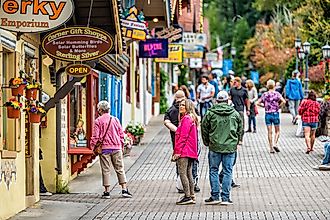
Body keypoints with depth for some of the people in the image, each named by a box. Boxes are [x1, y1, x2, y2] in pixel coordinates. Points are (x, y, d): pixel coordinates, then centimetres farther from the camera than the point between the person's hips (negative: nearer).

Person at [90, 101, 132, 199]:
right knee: (120, 169, 7)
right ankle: (124, 190, 1)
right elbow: (121, 134, 10)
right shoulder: (115, 119, 8)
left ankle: (107, 192, 3)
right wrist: (121, 146, 19)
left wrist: (94, 147, 4)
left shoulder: (98, 121, -4)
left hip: (104, 148, -3)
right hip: (116, 148, 3)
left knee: (106, 170, 2)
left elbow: (95, 136, -6)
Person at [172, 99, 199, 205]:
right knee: (189, 174, 12)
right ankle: (192, 196, 14)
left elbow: (183, 137, -18)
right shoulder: (192, 118, 18)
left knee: (182, 173, -9)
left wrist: (177, 151, -17)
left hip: (184, 151, -10)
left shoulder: (186, 119, -12)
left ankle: (188, 196, -11)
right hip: (191, 152, 10)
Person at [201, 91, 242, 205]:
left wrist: (207, 142, 18)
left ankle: (215, 196, 7)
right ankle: (225, 197, 3)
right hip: (230, 147, 1)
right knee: (228, 172, 5)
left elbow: (204, 129, 3)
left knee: (213, 171, 9)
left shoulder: (210, 113, -3)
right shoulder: (235, 114, 3)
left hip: (215, 147, -1)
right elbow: (240, 130, 10)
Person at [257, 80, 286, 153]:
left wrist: (265, 106, 9)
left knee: (270, 132, 6)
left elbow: (258, 103, 1)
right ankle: (275, 144, -10)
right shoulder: (277, 94, -6)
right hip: (275, 114, -2)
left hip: (267, 114, 2)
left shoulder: (265, 94, 2)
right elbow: (283, 101, -18)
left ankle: (271, 148, 6)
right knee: (277, 131, 10)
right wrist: (279, 106, -3)